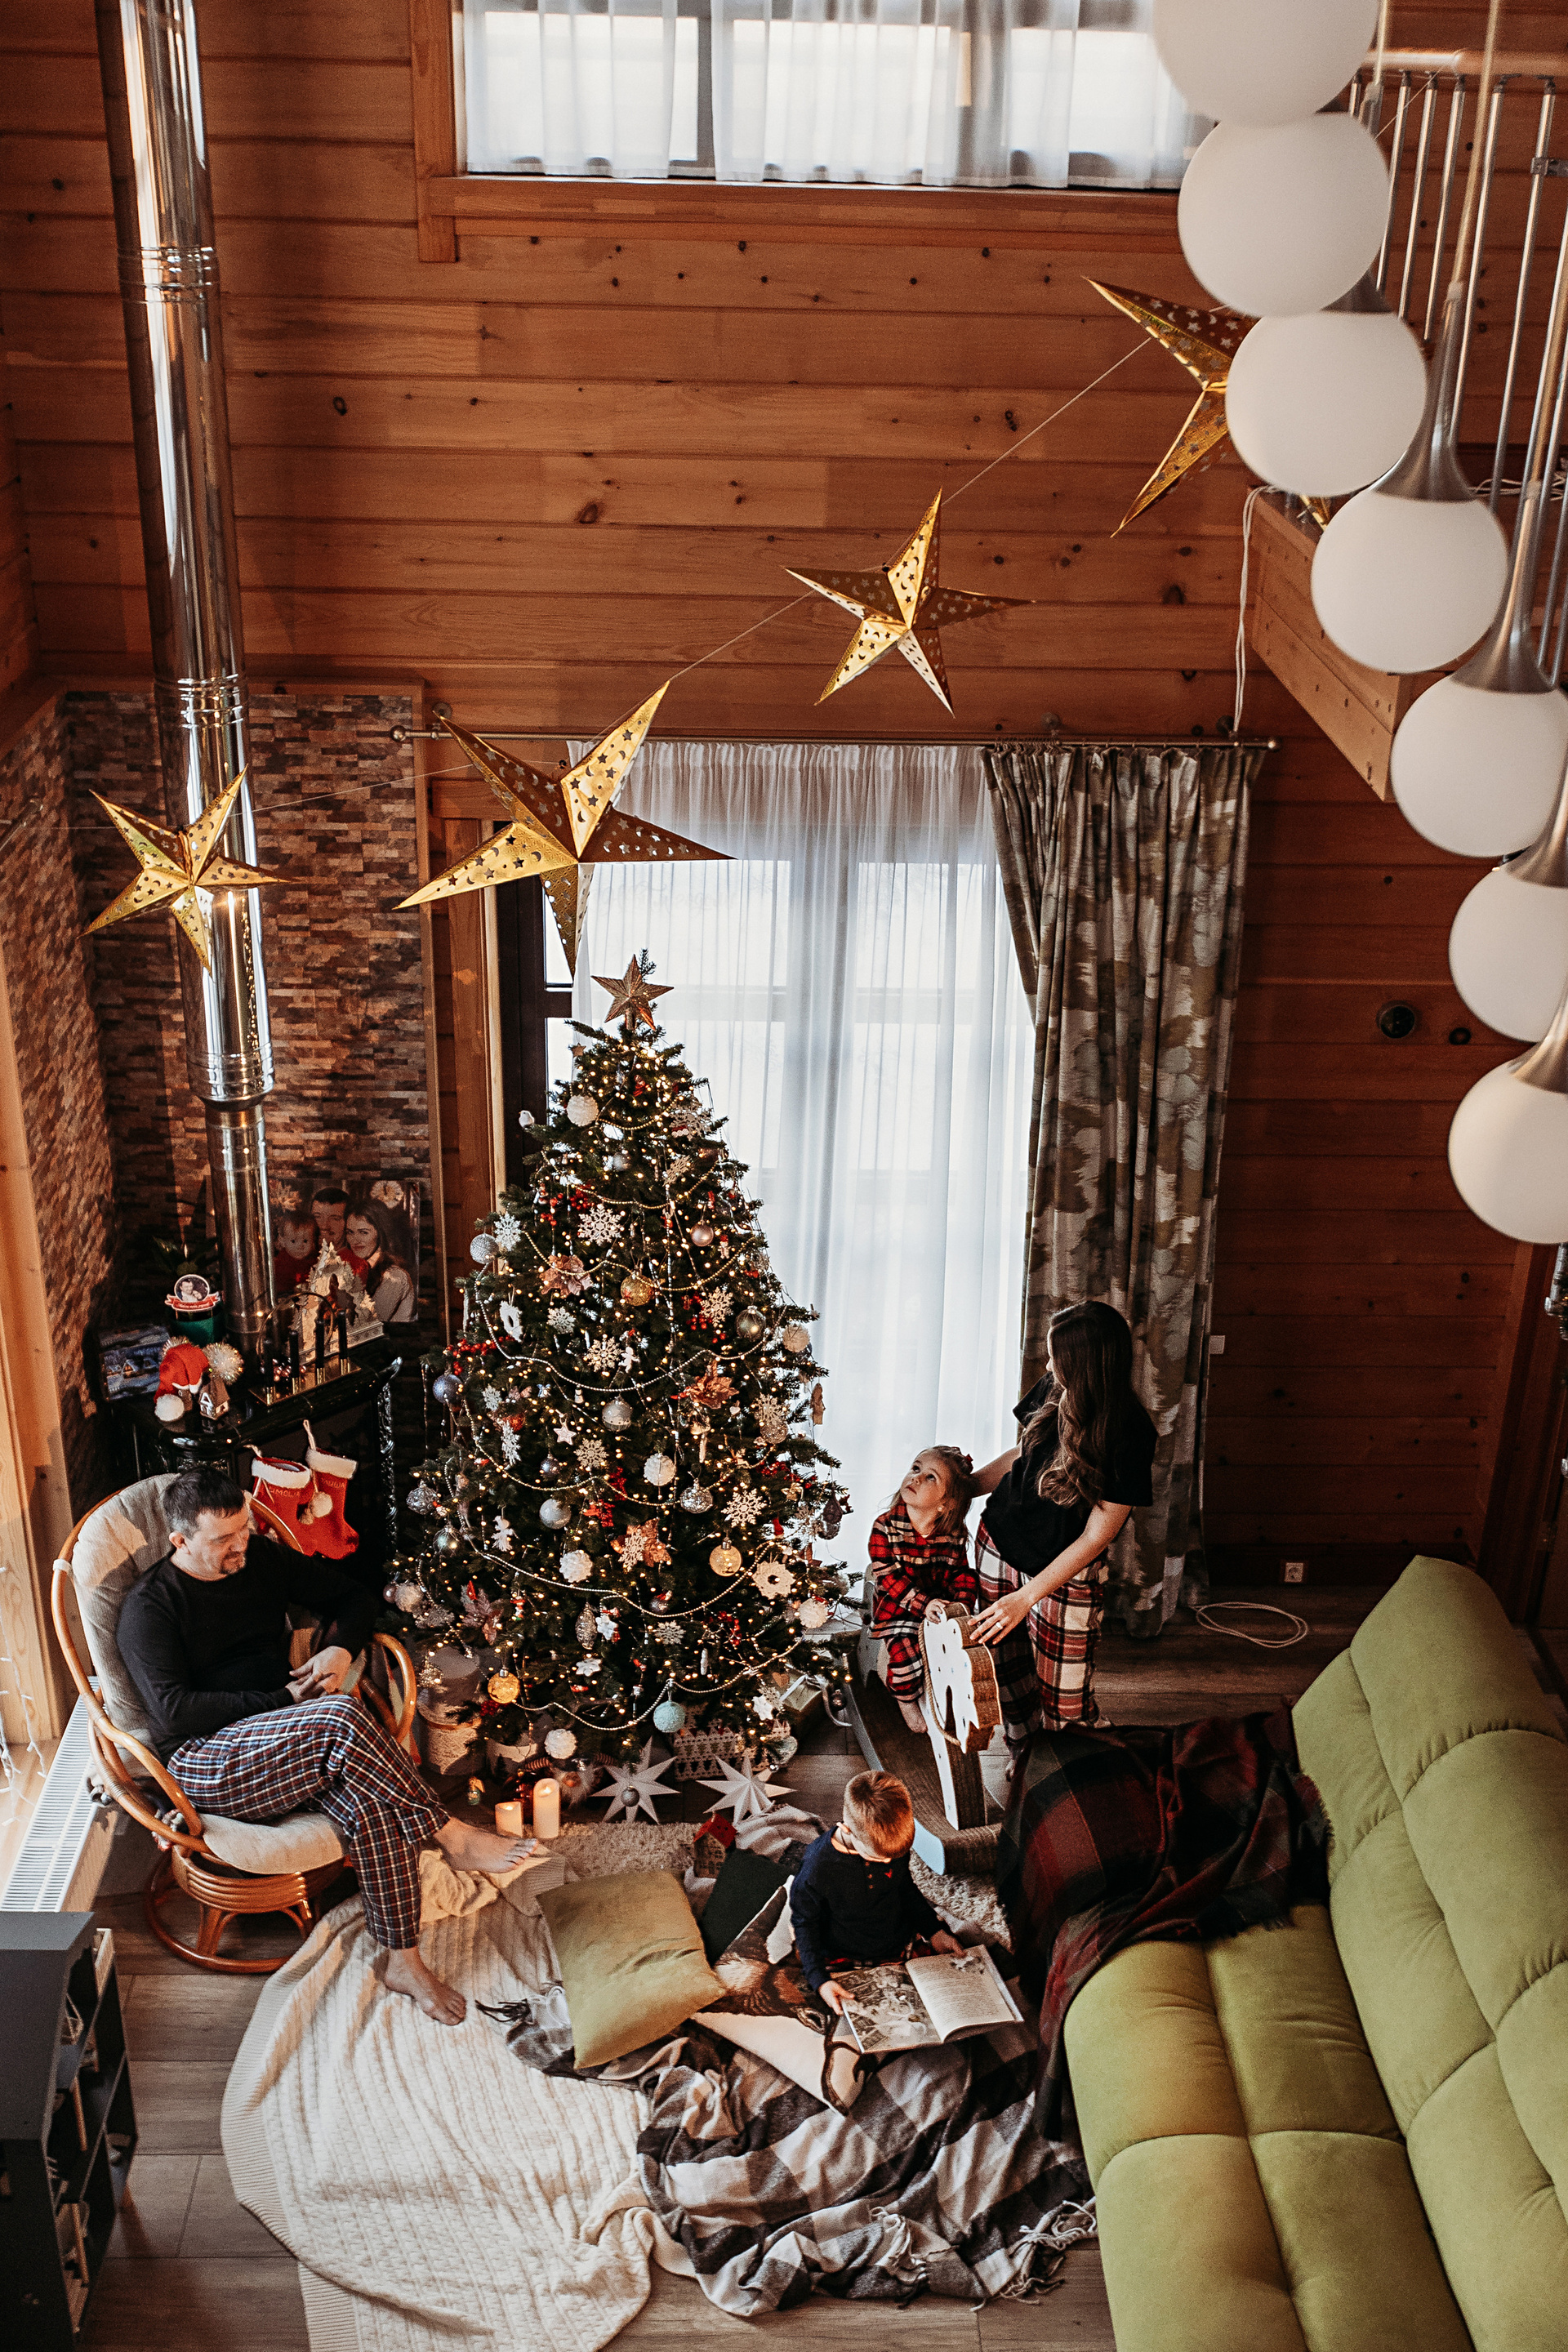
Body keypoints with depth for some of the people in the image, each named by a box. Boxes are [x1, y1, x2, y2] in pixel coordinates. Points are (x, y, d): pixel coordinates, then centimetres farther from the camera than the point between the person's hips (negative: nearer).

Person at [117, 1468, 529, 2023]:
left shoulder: (261, 1559, 8)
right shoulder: (150, 1607, -8)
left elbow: (353, 1597, 18)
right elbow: (174, 1709, -18)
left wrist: (340, 1649, -4)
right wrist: (282, 1700, -18)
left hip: (288, 1740, 5)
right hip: (206, 1760, -5)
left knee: (374, 1803, -27)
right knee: (342, 1715, -34)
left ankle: (403, 1962, -15)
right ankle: (452, 1835, -22)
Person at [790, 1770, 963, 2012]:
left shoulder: (894, 1844, -12)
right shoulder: (817, 1868, -26)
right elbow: (805, 1923, -9)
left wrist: (933, 1931, 6)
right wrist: (820, 1980, -18)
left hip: (903, 1945, 4)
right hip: (848, 1962, -3)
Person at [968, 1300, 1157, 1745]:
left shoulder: (1130, 1436, -23)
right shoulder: (1052, 1391, -9)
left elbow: (1096, 1537, -20)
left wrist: (1028, 1597, -22)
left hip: (1064, 1574, -5)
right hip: (998, 1543, 5)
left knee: (1063, 1700, 2)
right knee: (1007, 1676, 15)